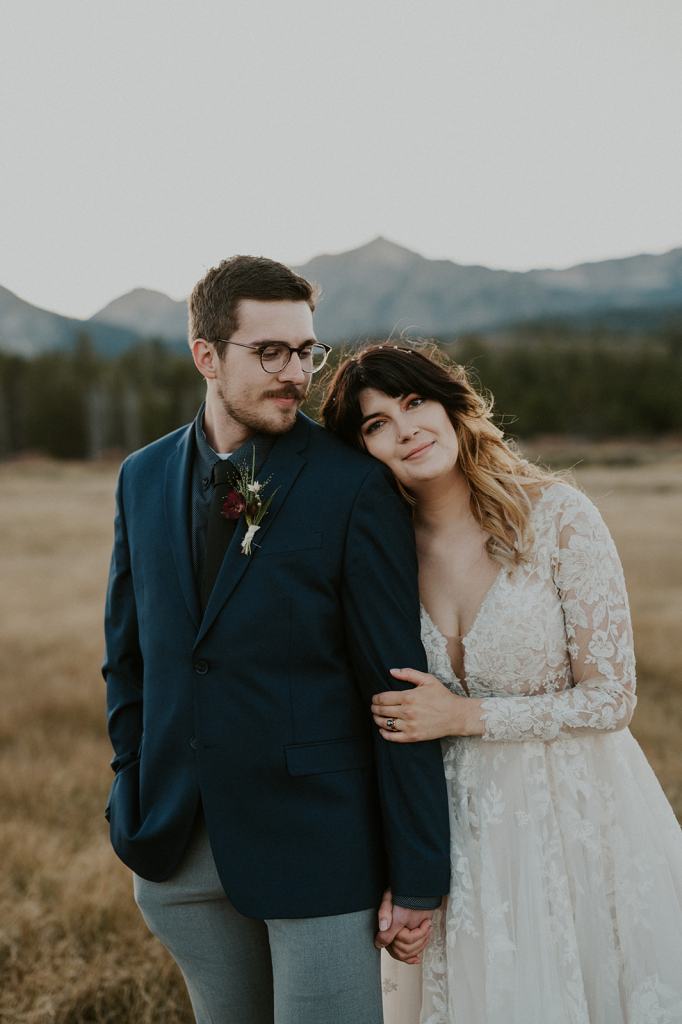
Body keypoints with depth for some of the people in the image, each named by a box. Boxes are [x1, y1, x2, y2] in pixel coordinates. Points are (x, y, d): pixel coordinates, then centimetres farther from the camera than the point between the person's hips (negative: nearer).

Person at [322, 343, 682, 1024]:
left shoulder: (556, 515, -14)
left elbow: (611, 698, -13)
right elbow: (391, 732, 3)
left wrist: (464, 716, -17)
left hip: (578, 819, -2)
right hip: (461, 833, 3)